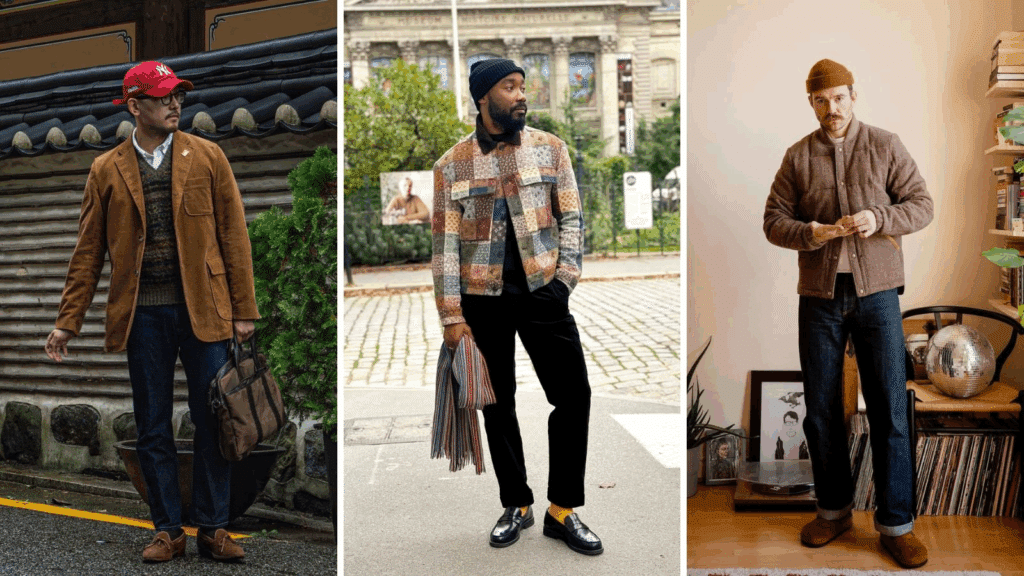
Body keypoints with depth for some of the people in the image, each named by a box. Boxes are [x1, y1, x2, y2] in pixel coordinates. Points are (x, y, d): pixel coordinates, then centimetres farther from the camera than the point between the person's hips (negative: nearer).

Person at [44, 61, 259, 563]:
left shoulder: (207, 157, 4)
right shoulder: (107, 170, 6)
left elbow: (234, 235, 3)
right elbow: (88, 251, 9)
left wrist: (243, 310, -2)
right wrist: (68, 321, 5)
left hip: (202, 309, -1)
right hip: (142, 315, 1)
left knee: (214, 423, 2)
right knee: (153, 430, 7)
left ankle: (212, 528, 15)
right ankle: (167, 530, 20)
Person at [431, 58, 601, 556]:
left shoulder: (550, 148, 4)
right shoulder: (452, 164, 1)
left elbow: (570, 218, 5)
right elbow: (444, 241, 0)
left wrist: (563, 280, -7)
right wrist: (452, 316, -4)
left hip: (542, 291, 1)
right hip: (482, 298, 0)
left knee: (573, 395, -2)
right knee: (497, 403, 9)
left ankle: (563, 510, 13)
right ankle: (515, 506, 26)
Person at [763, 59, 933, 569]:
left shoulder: (885, 146, 4)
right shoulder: (797, 157, 7)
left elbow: (922, 205, 1)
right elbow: (773, 221, 4)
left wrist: (879, 218, -18)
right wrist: (810, 233, -16)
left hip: (876, 292, -1)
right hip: (819, 297, 2)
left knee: (889, 410, -2)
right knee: (821, 410, 8)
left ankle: (896, 523, 9)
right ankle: (834, 509, 25)